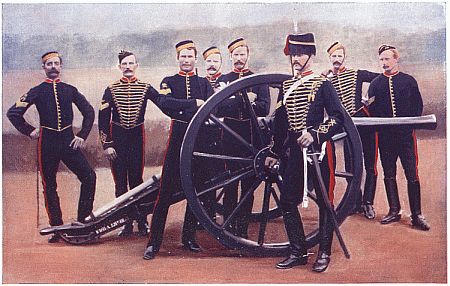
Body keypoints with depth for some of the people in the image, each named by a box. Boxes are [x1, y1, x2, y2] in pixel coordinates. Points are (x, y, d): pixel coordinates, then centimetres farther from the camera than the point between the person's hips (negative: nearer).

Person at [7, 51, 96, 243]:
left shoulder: (70, 90, 8)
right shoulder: (37, 91, 3)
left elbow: (89, 112, 12)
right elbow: (13, 113, 1)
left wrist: (82, 135, 4)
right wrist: (29, 131, -2)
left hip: (68, 140, 1)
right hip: (47, 143, -1)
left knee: (89, 177, -12)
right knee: (49, 186, 5)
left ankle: (82, 220, 0)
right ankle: (56, 227, 15)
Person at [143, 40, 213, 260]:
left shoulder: (204, 83, 13)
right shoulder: (169, 82, 7)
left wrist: (182, 106, -15)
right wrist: (195, 103, -15)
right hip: (178, 136, -3)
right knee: (166, 190, -7)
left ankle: (189, 237, 21)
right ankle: (154, 243, -4)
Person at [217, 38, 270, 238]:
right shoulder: (223, 80, 9)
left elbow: (264, 109, -6)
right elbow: (219, 106, -7)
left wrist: (235, 103, -15)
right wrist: (244, 99, -18)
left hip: (252, 136, 0)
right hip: (230, 136, 0)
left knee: (248, 183, 5)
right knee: (230, 182, 2)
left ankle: (243, 227, 14)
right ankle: (229, 226, 10)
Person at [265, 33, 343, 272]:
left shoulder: (322, 84, -3)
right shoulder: (286, 86, 11)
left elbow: (338, 118, -9)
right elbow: (279, 122, 16)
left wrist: (315, 135, -20)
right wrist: (274, 152, 18)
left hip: (320, 148, -5)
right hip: (294, 150, 5)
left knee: (324, 200, 3)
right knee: (287, 201, 4)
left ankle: (324, 252, 15)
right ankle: (298, 252, 16)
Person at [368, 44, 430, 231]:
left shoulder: (409, 81, 5)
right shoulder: (375, 84, 8)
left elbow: (418, 106, 6)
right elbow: (371, 109, 8)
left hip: (406, 135, -2)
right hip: (385, 136, 2)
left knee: (412, 175, -2)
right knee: (389, 175, 7)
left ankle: (416, 215, 4)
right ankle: (394, 211, 19)